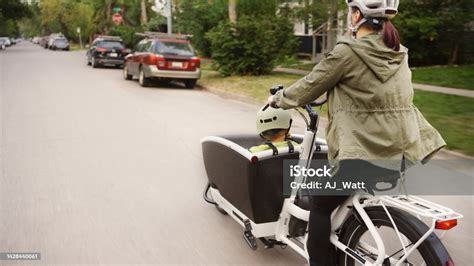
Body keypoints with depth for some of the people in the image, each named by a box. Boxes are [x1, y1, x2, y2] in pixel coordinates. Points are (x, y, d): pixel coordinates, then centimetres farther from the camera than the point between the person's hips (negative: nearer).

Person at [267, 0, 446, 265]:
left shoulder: (347, 52, -11)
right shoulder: (399, 53, 10)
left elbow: (310, 86, -1)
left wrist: (278, 99, 16)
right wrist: (337, 90, 38)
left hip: (367, 155, -8)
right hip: (403, 153, 8)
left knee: (321, 204, 11)